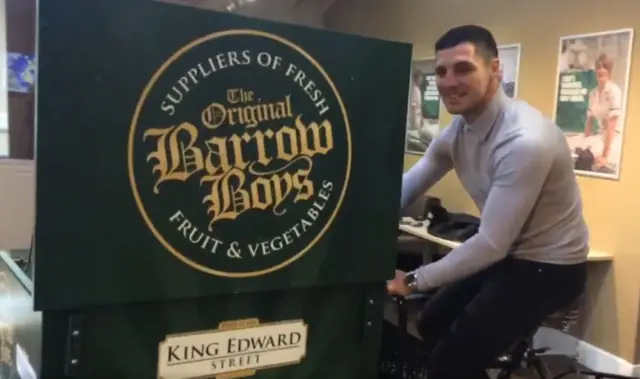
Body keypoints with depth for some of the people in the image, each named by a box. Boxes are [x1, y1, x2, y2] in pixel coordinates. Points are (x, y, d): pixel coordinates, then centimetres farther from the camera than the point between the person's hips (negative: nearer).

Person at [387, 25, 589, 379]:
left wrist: (414, 280, -24)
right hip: (507, 254, 8)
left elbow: (491, 244, -30)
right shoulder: (458, 129, -4)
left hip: (547, 266, -8)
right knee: (432, 325, 16)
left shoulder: (526, 140, -32)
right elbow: (405, 187, 0)